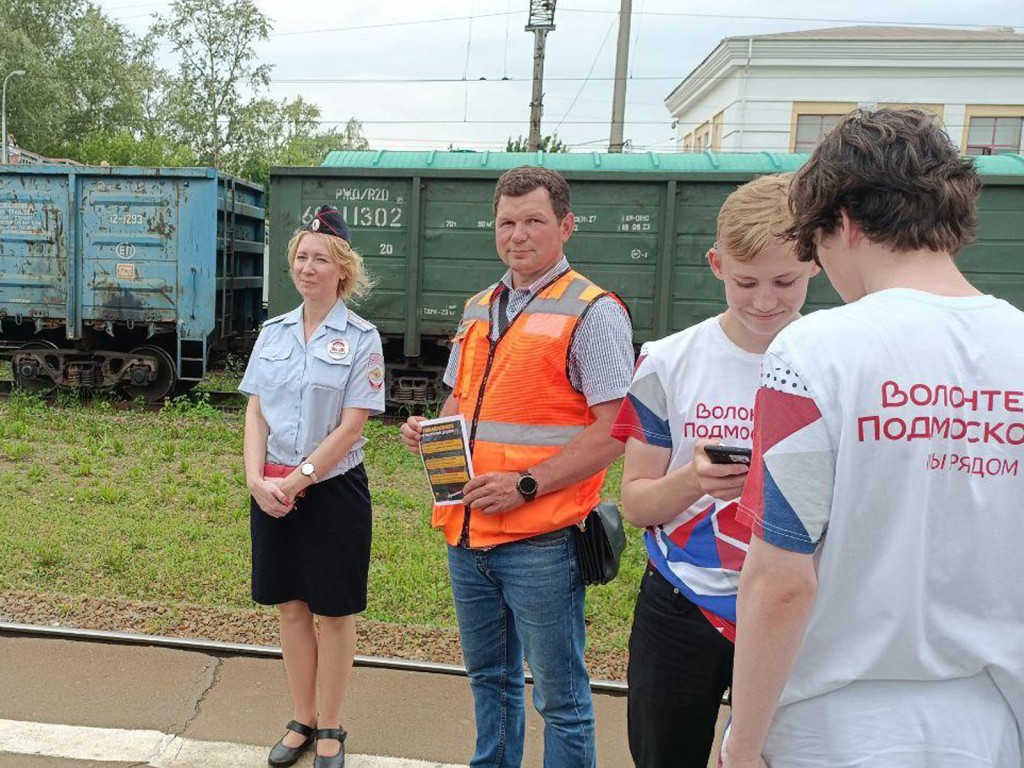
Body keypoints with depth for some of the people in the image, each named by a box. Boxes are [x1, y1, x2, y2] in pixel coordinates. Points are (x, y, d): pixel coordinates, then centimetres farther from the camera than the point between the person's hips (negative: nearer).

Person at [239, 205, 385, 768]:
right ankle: (301, 722, 30)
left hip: (333, 490, -4)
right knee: (291, 607, 14)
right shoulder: (273, 332, 6)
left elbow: (351, 427, -13)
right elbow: (256, 412, 5)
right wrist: (256, 477, -9)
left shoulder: (361, 338, -8)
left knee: (333, 613, 8)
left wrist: (297, 480, -15)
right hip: (273, 491, 5)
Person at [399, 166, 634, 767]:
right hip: (468, 531, 7)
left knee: (560, 696, 6)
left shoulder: (592, 312, -9)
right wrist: (430, 429, 2)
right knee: (489, 677, 22)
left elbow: (616, 430, -15)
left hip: (540, 542, -7)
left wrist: (526, 485, -20)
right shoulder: (478, 310, 14)